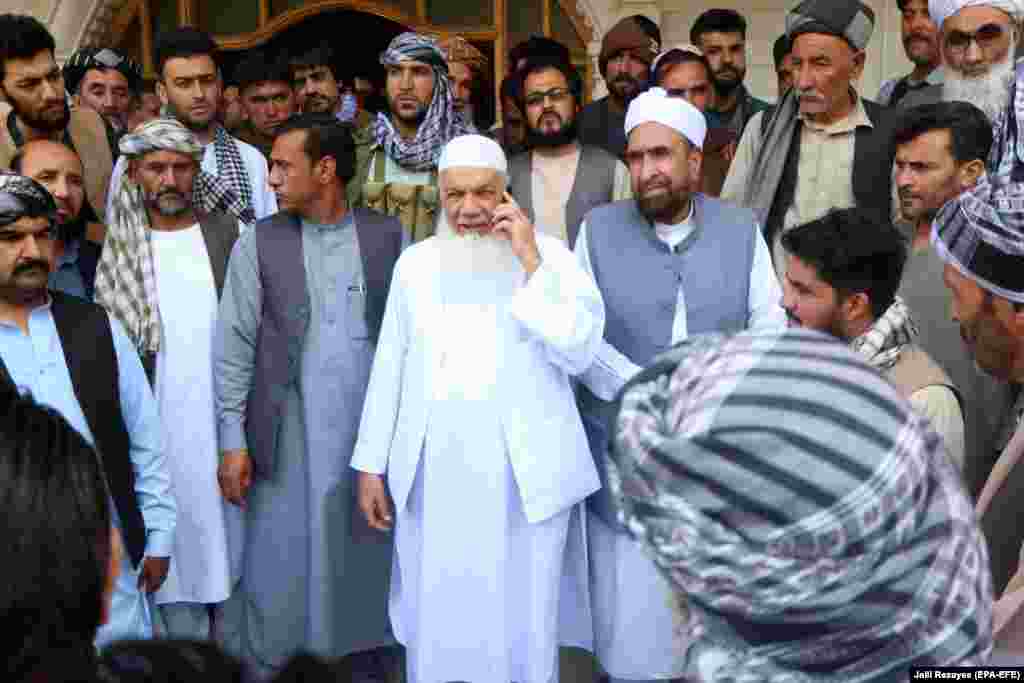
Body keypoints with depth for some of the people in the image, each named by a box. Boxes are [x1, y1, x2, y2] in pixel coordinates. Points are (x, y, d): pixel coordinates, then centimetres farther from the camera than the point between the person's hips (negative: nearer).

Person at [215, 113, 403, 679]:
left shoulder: (388, 235, 3)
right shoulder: (258, 242, 2)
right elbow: (234, 344, 0)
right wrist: (232, 439, -5)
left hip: (374, 432, 1)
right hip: (289, 438, 0)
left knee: (368, 567, 11)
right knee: (280, 576, 5)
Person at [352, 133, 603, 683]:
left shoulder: (550, 254, -2)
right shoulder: (415, 262, 7)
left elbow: (579, 352, -14)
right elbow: (389, 368, 10)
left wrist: (530, 263, -16)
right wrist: (370, 465, 9)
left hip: (524, 476, -2)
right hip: (432, 477, 3)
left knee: (522, 627, 9)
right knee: (437, 623, 14)